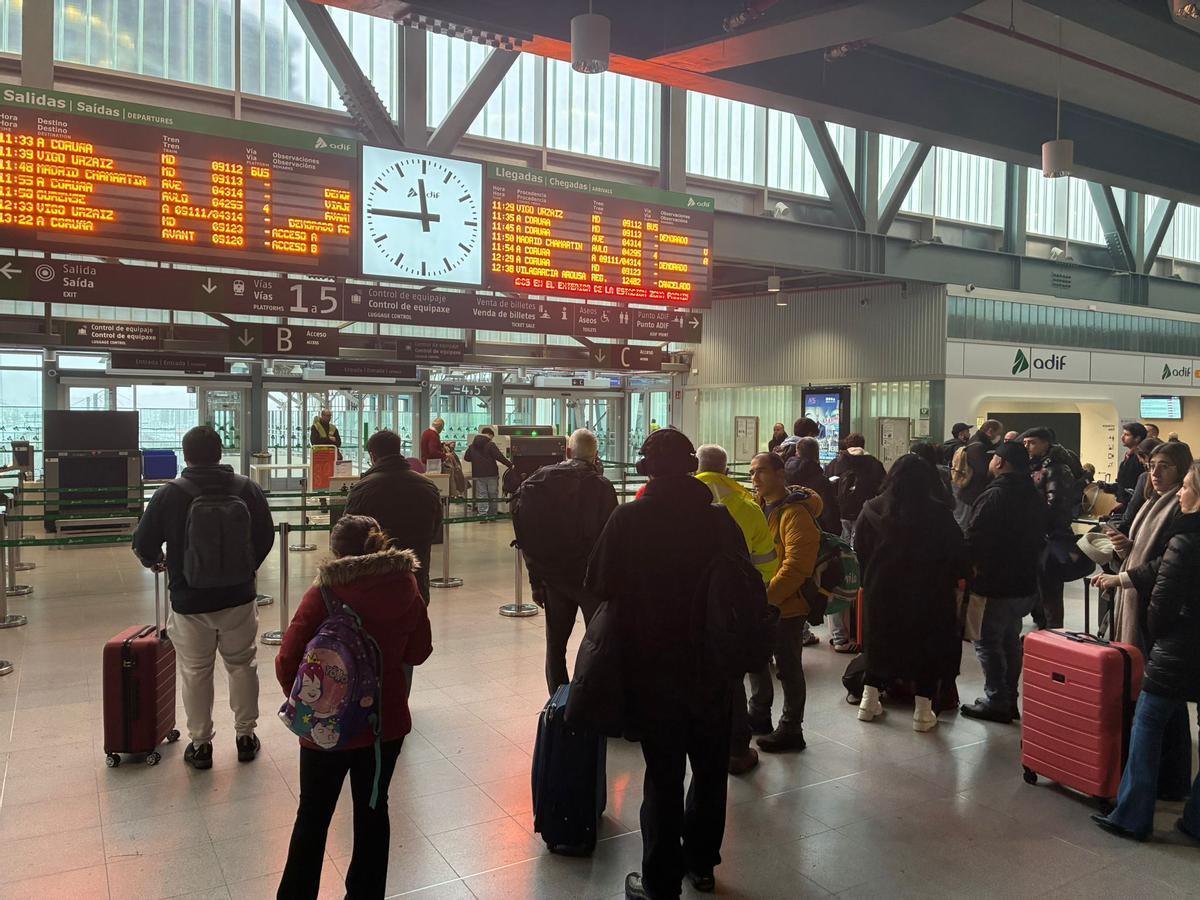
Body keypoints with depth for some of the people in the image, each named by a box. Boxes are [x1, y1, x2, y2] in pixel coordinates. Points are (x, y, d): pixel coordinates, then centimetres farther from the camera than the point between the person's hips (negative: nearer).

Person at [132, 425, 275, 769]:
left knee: (195, 673, 13)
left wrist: (155, 561, 22)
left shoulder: (169, 494, -13)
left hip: (189, 601, -2)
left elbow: (143, 544, -2)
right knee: (242, 665, 17)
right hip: (239, 597, 2)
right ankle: (246, 735, 26)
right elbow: (266, 538, 2)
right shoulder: (247, 489, -7)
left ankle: (200, 743, 23)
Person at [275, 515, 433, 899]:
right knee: (372, 809, 19)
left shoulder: (323, 594, -18)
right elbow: (418, 652, 4)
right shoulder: (407, 591, -9)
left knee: (313, 817, 16)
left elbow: (287, 661, -16)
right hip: (388, 722, 3)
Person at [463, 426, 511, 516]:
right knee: (492, 495, 8)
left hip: (478, 475, 3)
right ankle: (492, 514, 13)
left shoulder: (472, 446, 7)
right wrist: (510, 465, -9)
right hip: (491, 474, -3)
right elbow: (500, 457, -15)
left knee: (481, 495, 2)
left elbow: (466, 458, 14)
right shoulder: (491, 445, -8)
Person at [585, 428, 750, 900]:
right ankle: (701, 862, 37)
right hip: (714, 666, 3)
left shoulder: (628, 519, -15)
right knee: (711, 768, 21)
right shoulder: (721, 519, -8)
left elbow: (598, 586, -9)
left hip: (652, 667, -3)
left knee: (664, 775, 9)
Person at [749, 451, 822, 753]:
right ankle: (759, 713, 39)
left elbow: (796, 566, -25)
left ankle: (791, 730, 17)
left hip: (786, 606, -9)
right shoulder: (757, 507, 8)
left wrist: (767, 596, -25)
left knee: (788, 668, 3)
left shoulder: (795, 513, -18)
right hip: (758, 603, 9)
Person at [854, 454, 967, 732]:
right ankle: (922, 713, 13)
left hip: (881, 591, 3)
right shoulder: (938, 514, -14)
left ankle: (869, 702, 23)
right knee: (928, 646, 10)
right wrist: (952, 578, 11)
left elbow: (860, 550, 0)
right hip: (929, 595, -3)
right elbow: (958, 554, -7)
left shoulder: (872, 510, -7)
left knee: (881, 643, 17)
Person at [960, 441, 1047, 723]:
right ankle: (1009, 699, 26)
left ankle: (996, 701, 4)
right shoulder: (1033, 497, 10)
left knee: (987, 642, 1)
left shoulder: (994, 496, -19)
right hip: (1025, 582, 9)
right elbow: (1040, 539, 19)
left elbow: (973, 539, -21)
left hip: (994, 584, -9)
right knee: (1010, 641, 18)